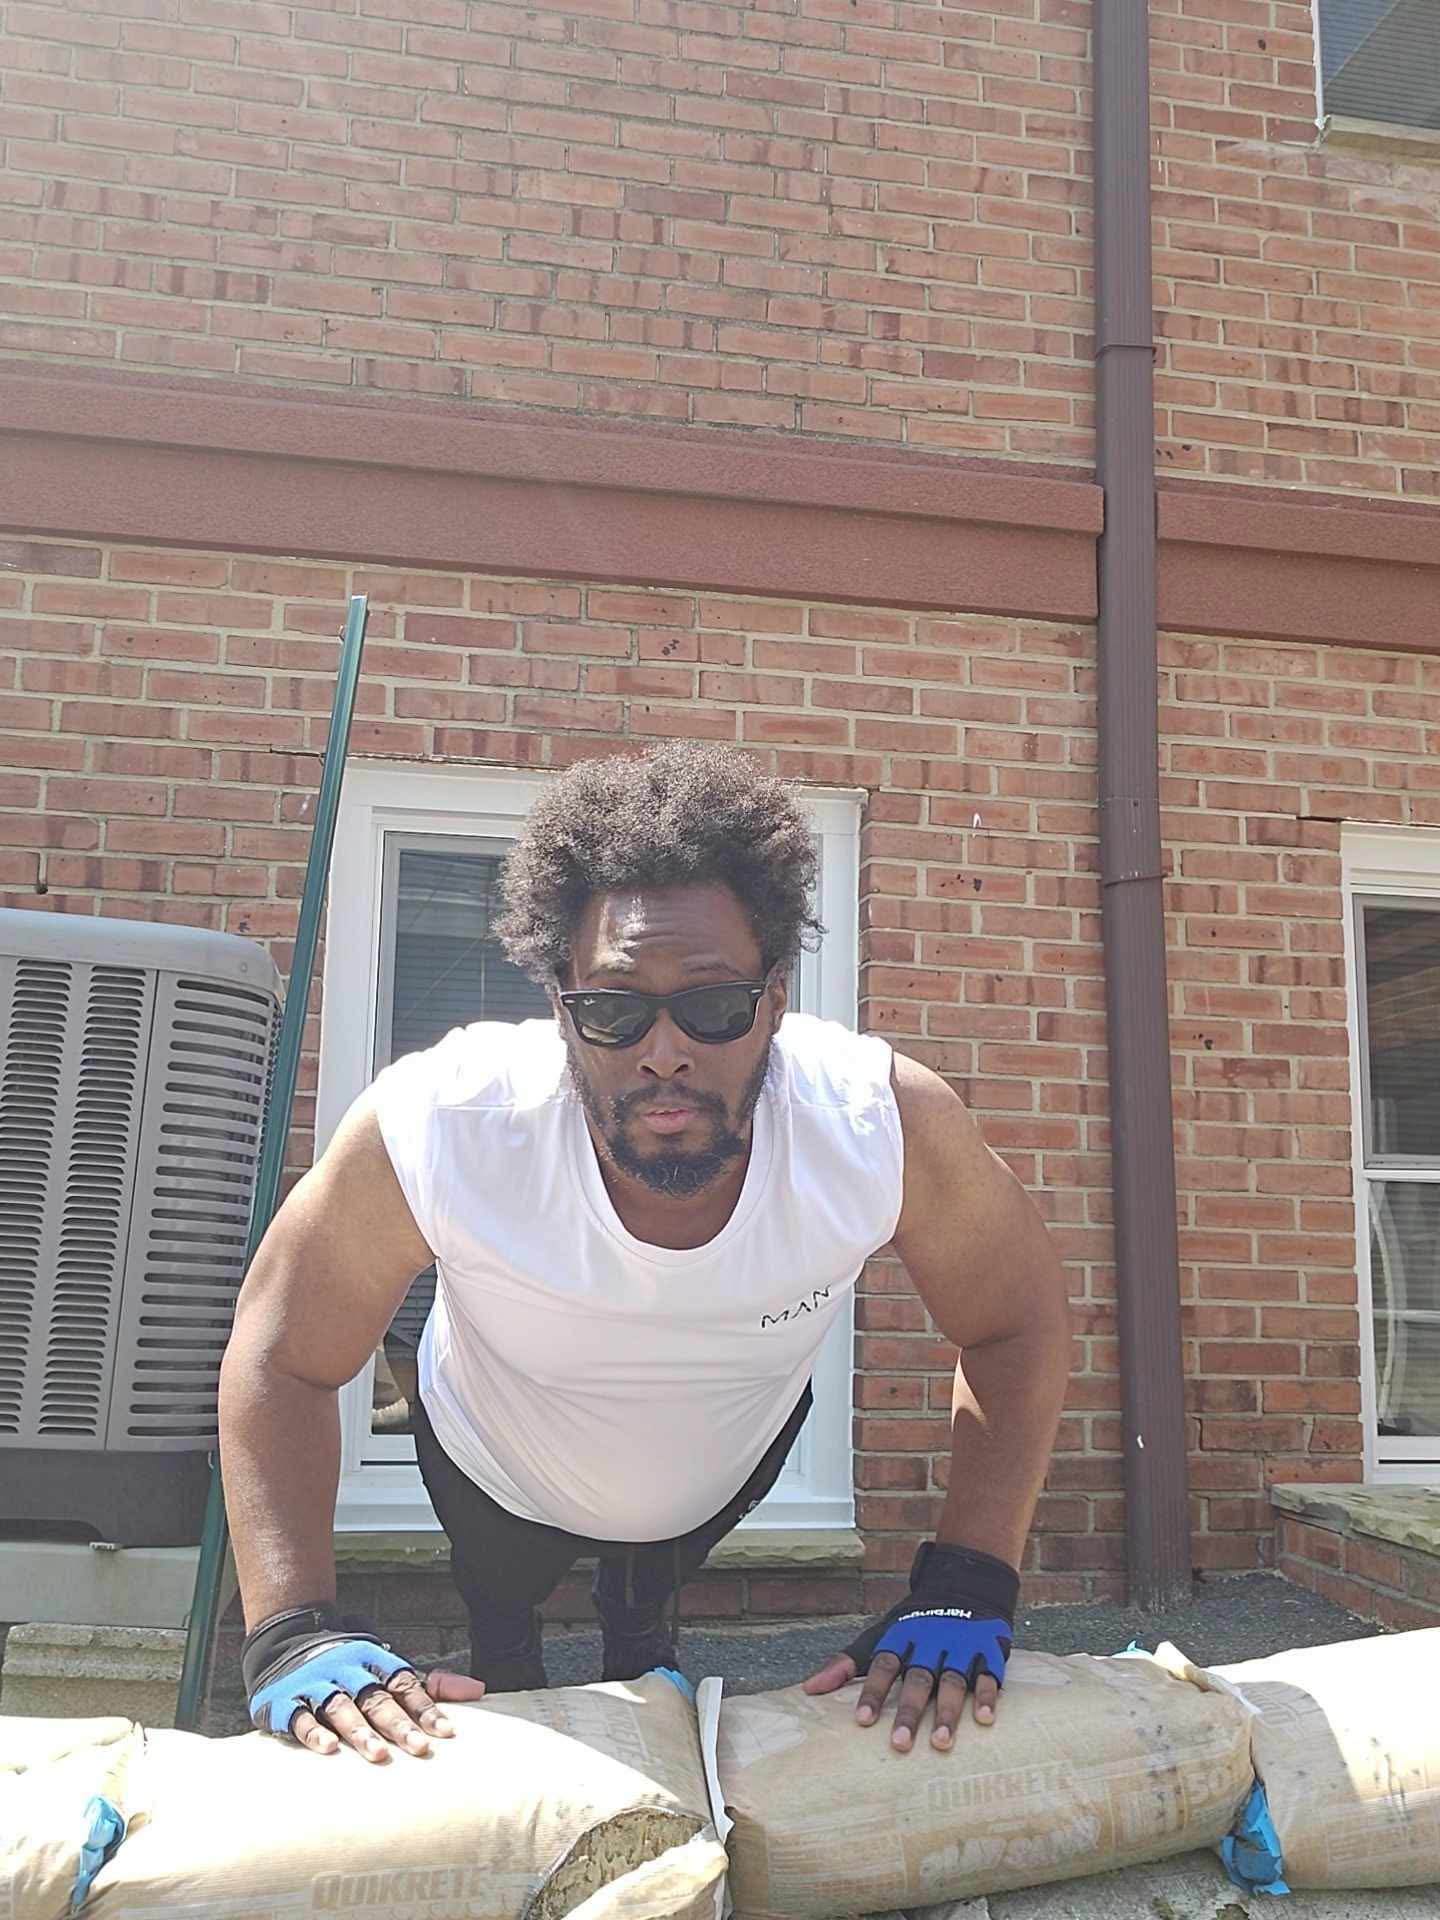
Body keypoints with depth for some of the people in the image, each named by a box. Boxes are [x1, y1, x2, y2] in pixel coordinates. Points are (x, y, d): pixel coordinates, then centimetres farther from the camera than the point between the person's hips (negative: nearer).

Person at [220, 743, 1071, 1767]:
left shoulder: (890, 1124, -39)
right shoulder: (433, 1131, -42)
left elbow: (1020, 1320, -22)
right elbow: (281, 1357, -26)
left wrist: (965, 1594, -30)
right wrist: (294, 1635, -37)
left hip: (729, 1462, 1)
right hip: (497, 1473, 0)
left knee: (645, 1620, 32)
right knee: (500, 1640, 30)